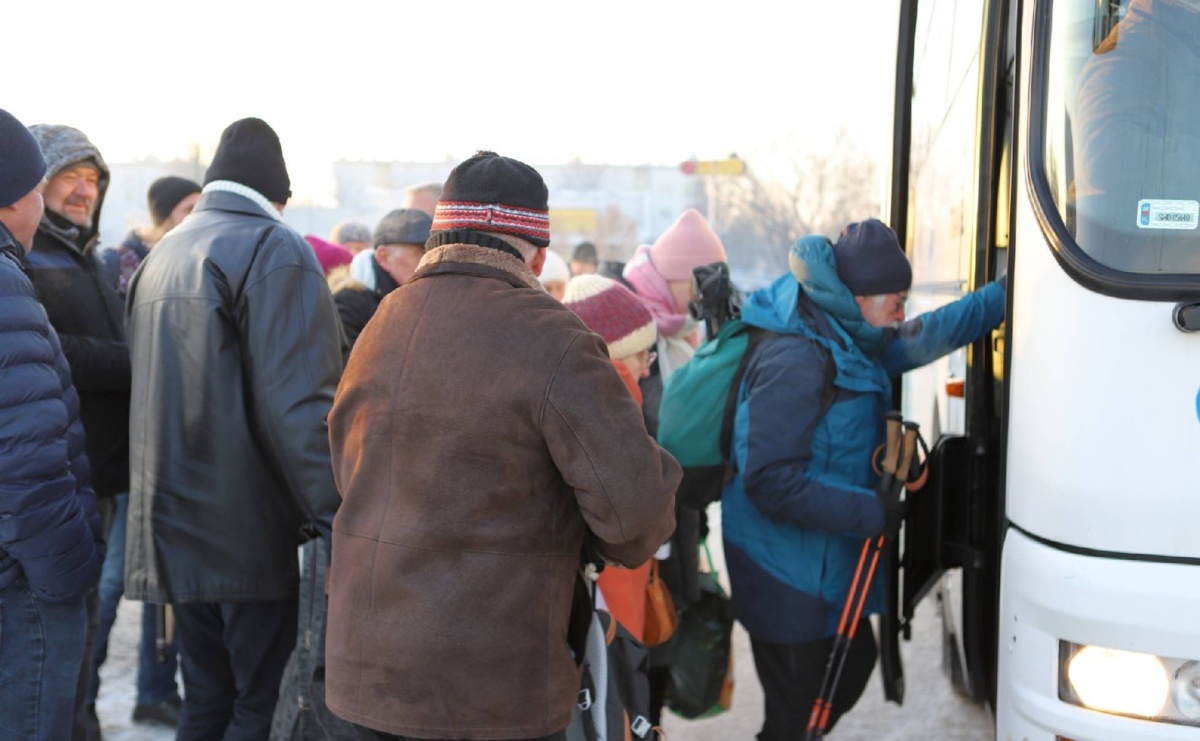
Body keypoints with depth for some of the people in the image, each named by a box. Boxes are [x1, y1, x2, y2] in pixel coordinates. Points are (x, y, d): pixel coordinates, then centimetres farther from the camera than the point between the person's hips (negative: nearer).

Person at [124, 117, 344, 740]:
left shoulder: (160, 257, 15)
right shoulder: (274, 249, -9)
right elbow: (297, 401, -19)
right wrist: (337, 515, -19)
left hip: (175, 530, 8)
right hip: (251, 531, -8)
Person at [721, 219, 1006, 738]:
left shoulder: (845, 344, 6)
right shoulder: (794, 360, -25)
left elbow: (919, 340, 21)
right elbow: (770, 481, -28)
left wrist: (1003, 296, 19)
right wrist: (870, 511, -23)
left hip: (826, 565, 10)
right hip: (789, 579, -10)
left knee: (853, 664, 24)